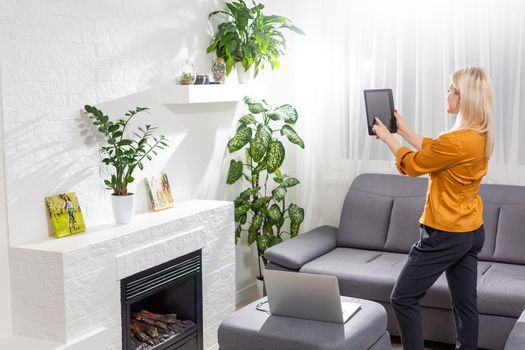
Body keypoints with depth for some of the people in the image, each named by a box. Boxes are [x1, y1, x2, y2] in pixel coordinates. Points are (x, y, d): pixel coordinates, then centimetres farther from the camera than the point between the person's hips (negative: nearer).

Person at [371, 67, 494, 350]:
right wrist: (403, 129, 19)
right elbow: (433, 149, 16)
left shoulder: (456, 141, -25)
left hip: (444, 235, -9)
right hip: (472, 232, 9)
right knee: (465, 304, 15)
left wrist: (387, 137, 4)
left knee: (402, 299, 2)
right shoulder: (482, 136, 3)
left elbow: (412, 165, -10)